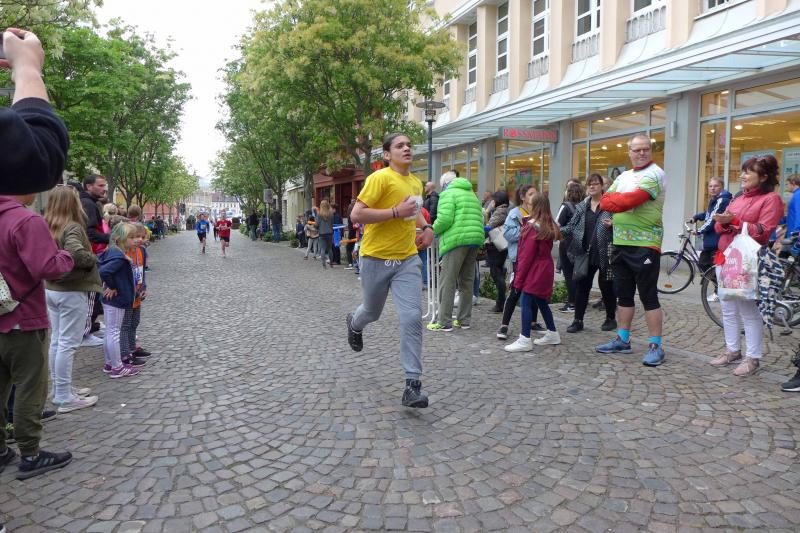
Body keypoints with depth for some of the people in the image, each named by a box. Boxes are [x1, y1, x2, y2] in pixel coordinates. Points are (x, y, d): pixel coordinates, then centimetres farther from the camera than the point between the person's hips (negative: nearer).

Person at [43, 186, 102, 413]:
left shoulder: (47, 228, 8)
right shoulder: (73, 227, -16)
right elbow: (75, 253, -34)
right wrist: (92, 260, -17)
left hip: (50, 290, 8)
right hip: (72, 292, -8)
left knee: (56, 341, 14)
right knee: (68, 344, -3)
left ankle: (60, 388, 25)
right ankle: (65, 398, 4)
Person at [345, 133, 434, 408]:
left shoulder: (416, 182, 10)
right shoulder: (380, 178, -13)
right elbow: (356, 214, -20)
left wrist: (426, 227, 9)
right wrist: (396, 212, -23)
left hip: (407, 259, 4)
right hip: (377, 258, -4)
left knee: (412, 318, -9)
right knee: (373, 311, 17)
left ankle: (413, 384, -2)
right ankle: (355, 323, 56)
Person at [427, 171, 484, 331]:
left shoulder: (448, 194, -1)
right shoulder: (472, 194, 25)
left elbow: (445, 219, -14)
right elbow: (480, 219, 22)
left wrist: (433, 229, 2)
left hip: (456, 241, -8)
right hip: (475, 240, 8)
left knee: (447, 282, -4)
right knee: (466, 282, 13)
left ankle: (444, 322, -3)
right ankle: (464, 320, 18)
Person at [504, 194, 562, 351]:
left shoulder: (533, 228, -14)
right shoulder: (549, 227, 11)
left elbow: (527, 255, -15)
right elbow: (545, 250, 13)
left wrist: (518, 279, -13)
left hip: (534, 272, -9)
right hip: (545, 271, 9)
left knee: (526, 303, -7)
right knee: (541, 302, 19)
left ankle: (525, 340, -8)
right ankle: (552, 333, 29)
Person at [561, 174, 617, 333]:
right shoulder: (582, 206, 11)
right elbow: (571, 226, 7)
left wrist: (612, 225, -21)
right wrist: (558, 231, -9)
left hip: (604, 253, -4)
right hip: (586, 253, 4)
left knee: (606, 285, 6)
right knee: (581, 285, 4)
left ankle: (610, 319, 24)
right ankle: (578, 320, 11)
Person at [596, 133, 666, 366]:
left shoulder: (654, 174, -7)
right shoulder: (624, 176, 16)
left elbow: (631, 200, -22)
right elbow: (605, 201, 5)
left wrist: (614, 200, -6)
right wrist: (624, 200, -13)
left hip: (645, 244, -7)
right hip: (621, 243, 7)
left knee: (649, 296, -3)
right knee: (623, 294, 14)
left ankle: (655, 346, 4)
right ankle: (623, 339, 24)